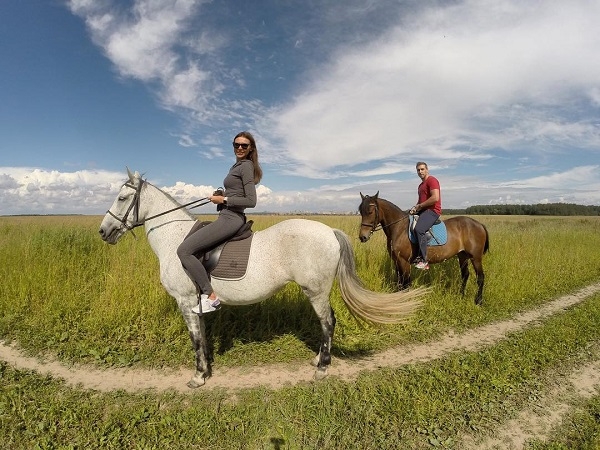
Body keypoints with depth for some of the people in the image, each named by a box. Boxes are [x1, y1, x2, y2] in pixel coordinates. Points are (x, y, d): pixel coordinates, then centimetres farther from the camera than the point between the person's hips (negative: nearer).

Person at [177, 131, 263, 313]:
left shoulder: (246, 166, -9)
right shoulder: (238, 165, 19)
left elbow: (251, 201, -18)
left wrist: (224, 199, -12)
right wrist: (221, 197, 10)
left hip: (230, 219, -11)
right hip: (227, 218, 11)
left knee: (183, 250, -16)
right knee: (188, 245, 22)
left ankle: (211, 297, -14)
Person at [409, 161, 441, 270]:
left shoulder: (432, 180, -6)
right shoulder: (421, 185, 24)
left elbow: (435, 198, -19)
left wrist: (419, 206, -12)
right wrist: (415, 208, 10)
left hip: (432, 210, -11)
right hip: (423, 211, 11)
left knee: (419, 229, -33)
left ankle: (423, 260, -32)